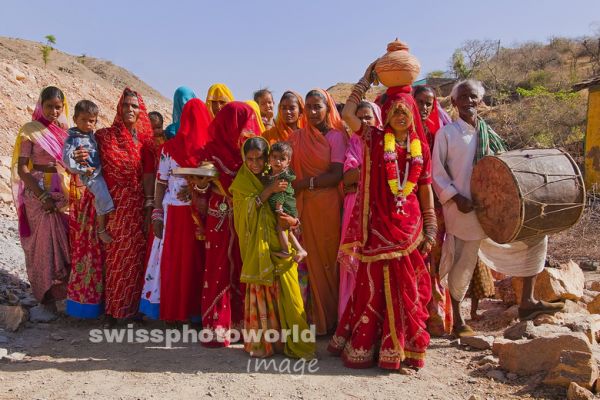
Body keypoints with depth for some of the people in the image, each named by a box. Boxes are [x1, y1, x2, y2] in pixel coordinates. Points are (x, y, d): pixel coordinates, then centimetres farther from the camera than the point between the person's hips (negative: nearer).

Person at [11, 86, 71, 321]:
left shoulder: (66, 131, 9)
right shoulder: (30, 130, -3)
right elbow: (21, 169, -8)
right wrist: (42, 196, -17)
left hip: (65, 194, 4)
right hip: (39, 193, -4)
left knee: (66, 244, 5)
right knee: (44, 244, 0)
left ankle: (63, 291, 20)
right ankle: (45, 299, 11)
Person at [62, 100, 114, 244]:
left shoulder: (92, 135, 12)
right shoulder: (73, 138, -9)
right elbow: (66, 158, -16)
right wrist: (82, 170, -17)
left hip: (98, 171, 8)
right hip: (88, 175, -8)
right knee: (103, 196, -18)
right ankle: (101, 230, -5)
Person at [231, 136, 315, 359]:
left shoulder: (274, 177, 11)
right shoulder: (241, 182, 3)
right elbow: (249, 207, -10)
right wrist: (270, 190, -19)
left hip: (280, 243, 3)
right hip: (258, 247, -2)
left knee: (286, 292, 0)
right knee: (260, 291, -1)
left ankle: (291, 341, 10)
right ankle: (261, 341, 10)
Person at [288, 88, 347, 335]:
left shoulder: (336, 136, -1)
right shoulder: (298, 137, 11)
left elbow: (337, 175, -9)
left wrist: (304, 183, -10)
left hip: (328, 204, -3)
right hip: (305, 205, 3)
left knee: (329, 259, 3)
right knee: (312, 260, 6)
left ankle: (332, 317, 17)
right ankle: (317, 317, 18)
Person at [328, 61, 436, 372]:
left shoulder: (421, 147, 10)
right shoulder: (374, 138, 3)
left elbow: (425, 190, 12)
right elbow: (347, 114, -10)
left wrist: (430, 230, 7)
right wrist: (366, 80, 0)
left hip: (410, 227, 3)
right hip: (379, 226, -3)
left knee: (406, 288, 7)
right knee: (375, 286, 2)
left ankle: (404, 349, 21)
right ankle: (364, 347, 17)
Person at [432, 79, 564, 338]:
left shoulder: (488, 133, 12)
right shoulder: (446, 133, -3)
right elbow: (437, 173, -6)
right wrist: (455, 197, -16)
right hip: (464, 208, -5)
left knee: (535, 236, 2)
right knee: (463, 264, 1)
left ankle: (527, 302, 12)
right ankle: (457, 319, 21)